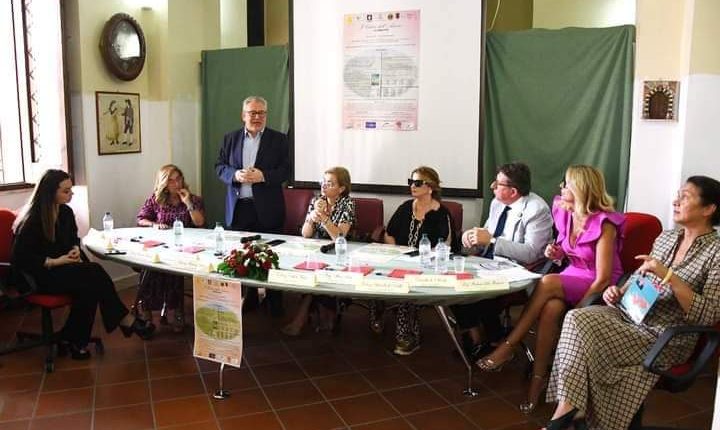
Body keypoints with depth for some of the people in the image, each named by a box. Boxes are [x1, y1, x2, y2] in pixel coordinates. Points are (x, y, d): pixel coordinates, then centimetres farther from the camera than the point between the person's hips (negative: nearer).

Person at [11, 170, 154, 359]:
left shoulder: (66, 212, 6)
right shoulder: (32, 220, -14)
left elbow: (74, 238, 22)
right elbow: (20, 258, -16)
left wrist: (75, 250, -1)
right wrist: (54, 262, -22)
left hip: (63, 267, 7)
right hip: (39, 276, -7)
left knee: (90, 286, -27)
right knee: (94, 274, -27)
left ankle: (74, 340, -17)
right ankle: (127, 321, -17)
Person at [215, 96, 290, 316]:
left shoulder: (278, 139, 2)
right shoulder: (230, 138, 10)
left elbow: (285, 170, -3)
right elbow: (219, 167, 7)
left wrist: (263, 176, -19)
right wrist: (235, 174, -14)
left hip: (267, 209, -3)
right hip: (238, 207, 3)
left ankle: (275, 304, 15)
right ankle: (248, 299, 26)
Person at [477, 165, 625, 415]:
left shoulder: (604, 224, -19)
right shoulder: (564, 213, 1)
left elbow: (603, 278, -20)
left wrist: (575, 309, -22)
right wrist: (556, 253, -5)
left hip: (596, 287, -5)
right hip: (571, 277, 5)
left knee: (547, 283, -31)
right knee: (551, 309, -29)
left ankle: (507, 347, -22)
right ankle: (539, 377, -20)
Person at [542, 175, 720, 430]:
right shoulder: (666, 238, 11)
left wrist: (669, 276, -24)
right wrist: (618, 292, 0)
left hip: (666, 338, -6)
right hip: (631, 314, 6)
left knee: (582, 333, -25)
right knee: (577, 318, -23)